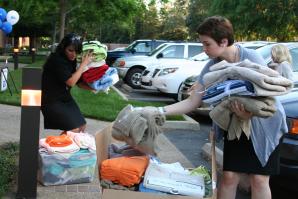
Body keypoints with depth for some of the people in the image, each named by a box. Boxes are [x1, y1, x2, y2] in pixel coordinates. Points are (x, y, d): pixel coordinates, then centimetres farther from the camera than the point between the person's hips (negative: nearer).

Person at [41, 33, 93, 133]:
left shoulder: (71, 60, 2)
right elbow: (71, 82, -27)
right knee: (73, 129, -14)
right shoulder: (56, 59, -22)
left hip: (65, 97, 9)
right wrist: (84, 63, -22)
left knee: (82, 126, 11)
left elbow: (77, 80, 7)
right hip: (51, 101, -9)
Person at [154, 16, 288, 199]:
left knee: (259, 179, -4)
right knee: (229, 176, 1)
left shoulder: (252, 57, -21)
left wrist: (250, 113, -39)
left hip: (264, 124, -4)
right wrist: (160, 111, -18)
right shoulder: (211, 68, -6)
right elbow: (192, 102, -6)